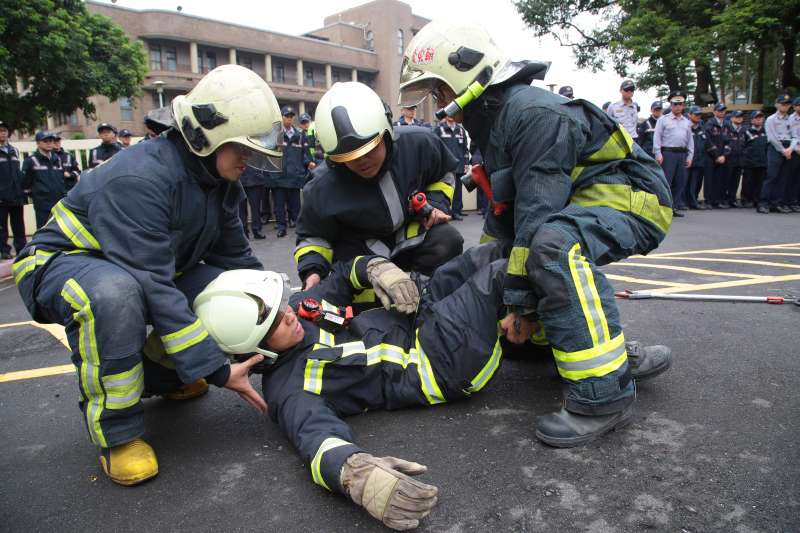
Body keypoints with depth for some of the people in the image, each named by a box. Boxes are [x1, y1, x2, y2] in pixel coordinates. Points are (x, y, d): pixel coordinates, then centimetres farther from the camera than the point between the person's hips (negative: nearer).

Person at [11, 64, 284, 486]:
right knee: (114, 293, -41)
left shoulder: (220, 180, -5)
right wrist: (217, 371, -33)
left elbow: (237, 258, 2)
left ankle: (160, 376, 12)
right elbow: (153, 289, -36)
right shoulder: (139, 179, -32)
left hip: (150, 267, 8)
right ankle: (116, 433, -20)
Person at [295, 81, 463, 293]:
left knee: (447, 240, -25)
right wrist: (313, 271, -25)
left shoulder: (418, 143, -18)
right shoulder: (323, 188, -22)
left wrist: (436, 203, -12)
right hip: (358, 254, -1)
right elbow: (313, 236, -6)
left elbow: (445, 174, 6)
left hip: (411, 234, 2)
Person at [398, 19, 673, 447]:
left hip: (631, 197, -10)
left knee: (553, 244, -39)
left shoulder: (533, 114, -22)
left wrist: (523, 302, -22)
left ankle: (605, 394, -29)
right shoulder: (492, 121, 11)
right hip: (582, 206, 10)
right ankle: (618, 354, 12)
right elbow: (503, 210, 15)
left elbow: (537, 214, -26)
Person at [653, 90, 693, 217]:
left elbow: (690, 140, 16)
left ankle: (675, 207, 13)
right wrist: (658, 154, -13)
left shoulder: (687, 122, 16)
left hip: (682, 154, 5)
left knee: (680, 182, 6)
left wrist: (690, 156, 9)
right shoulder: (663, 120, 2)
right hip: (668, 153, -5)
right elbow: (657, 137, -4)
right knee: (666, 181, -7)